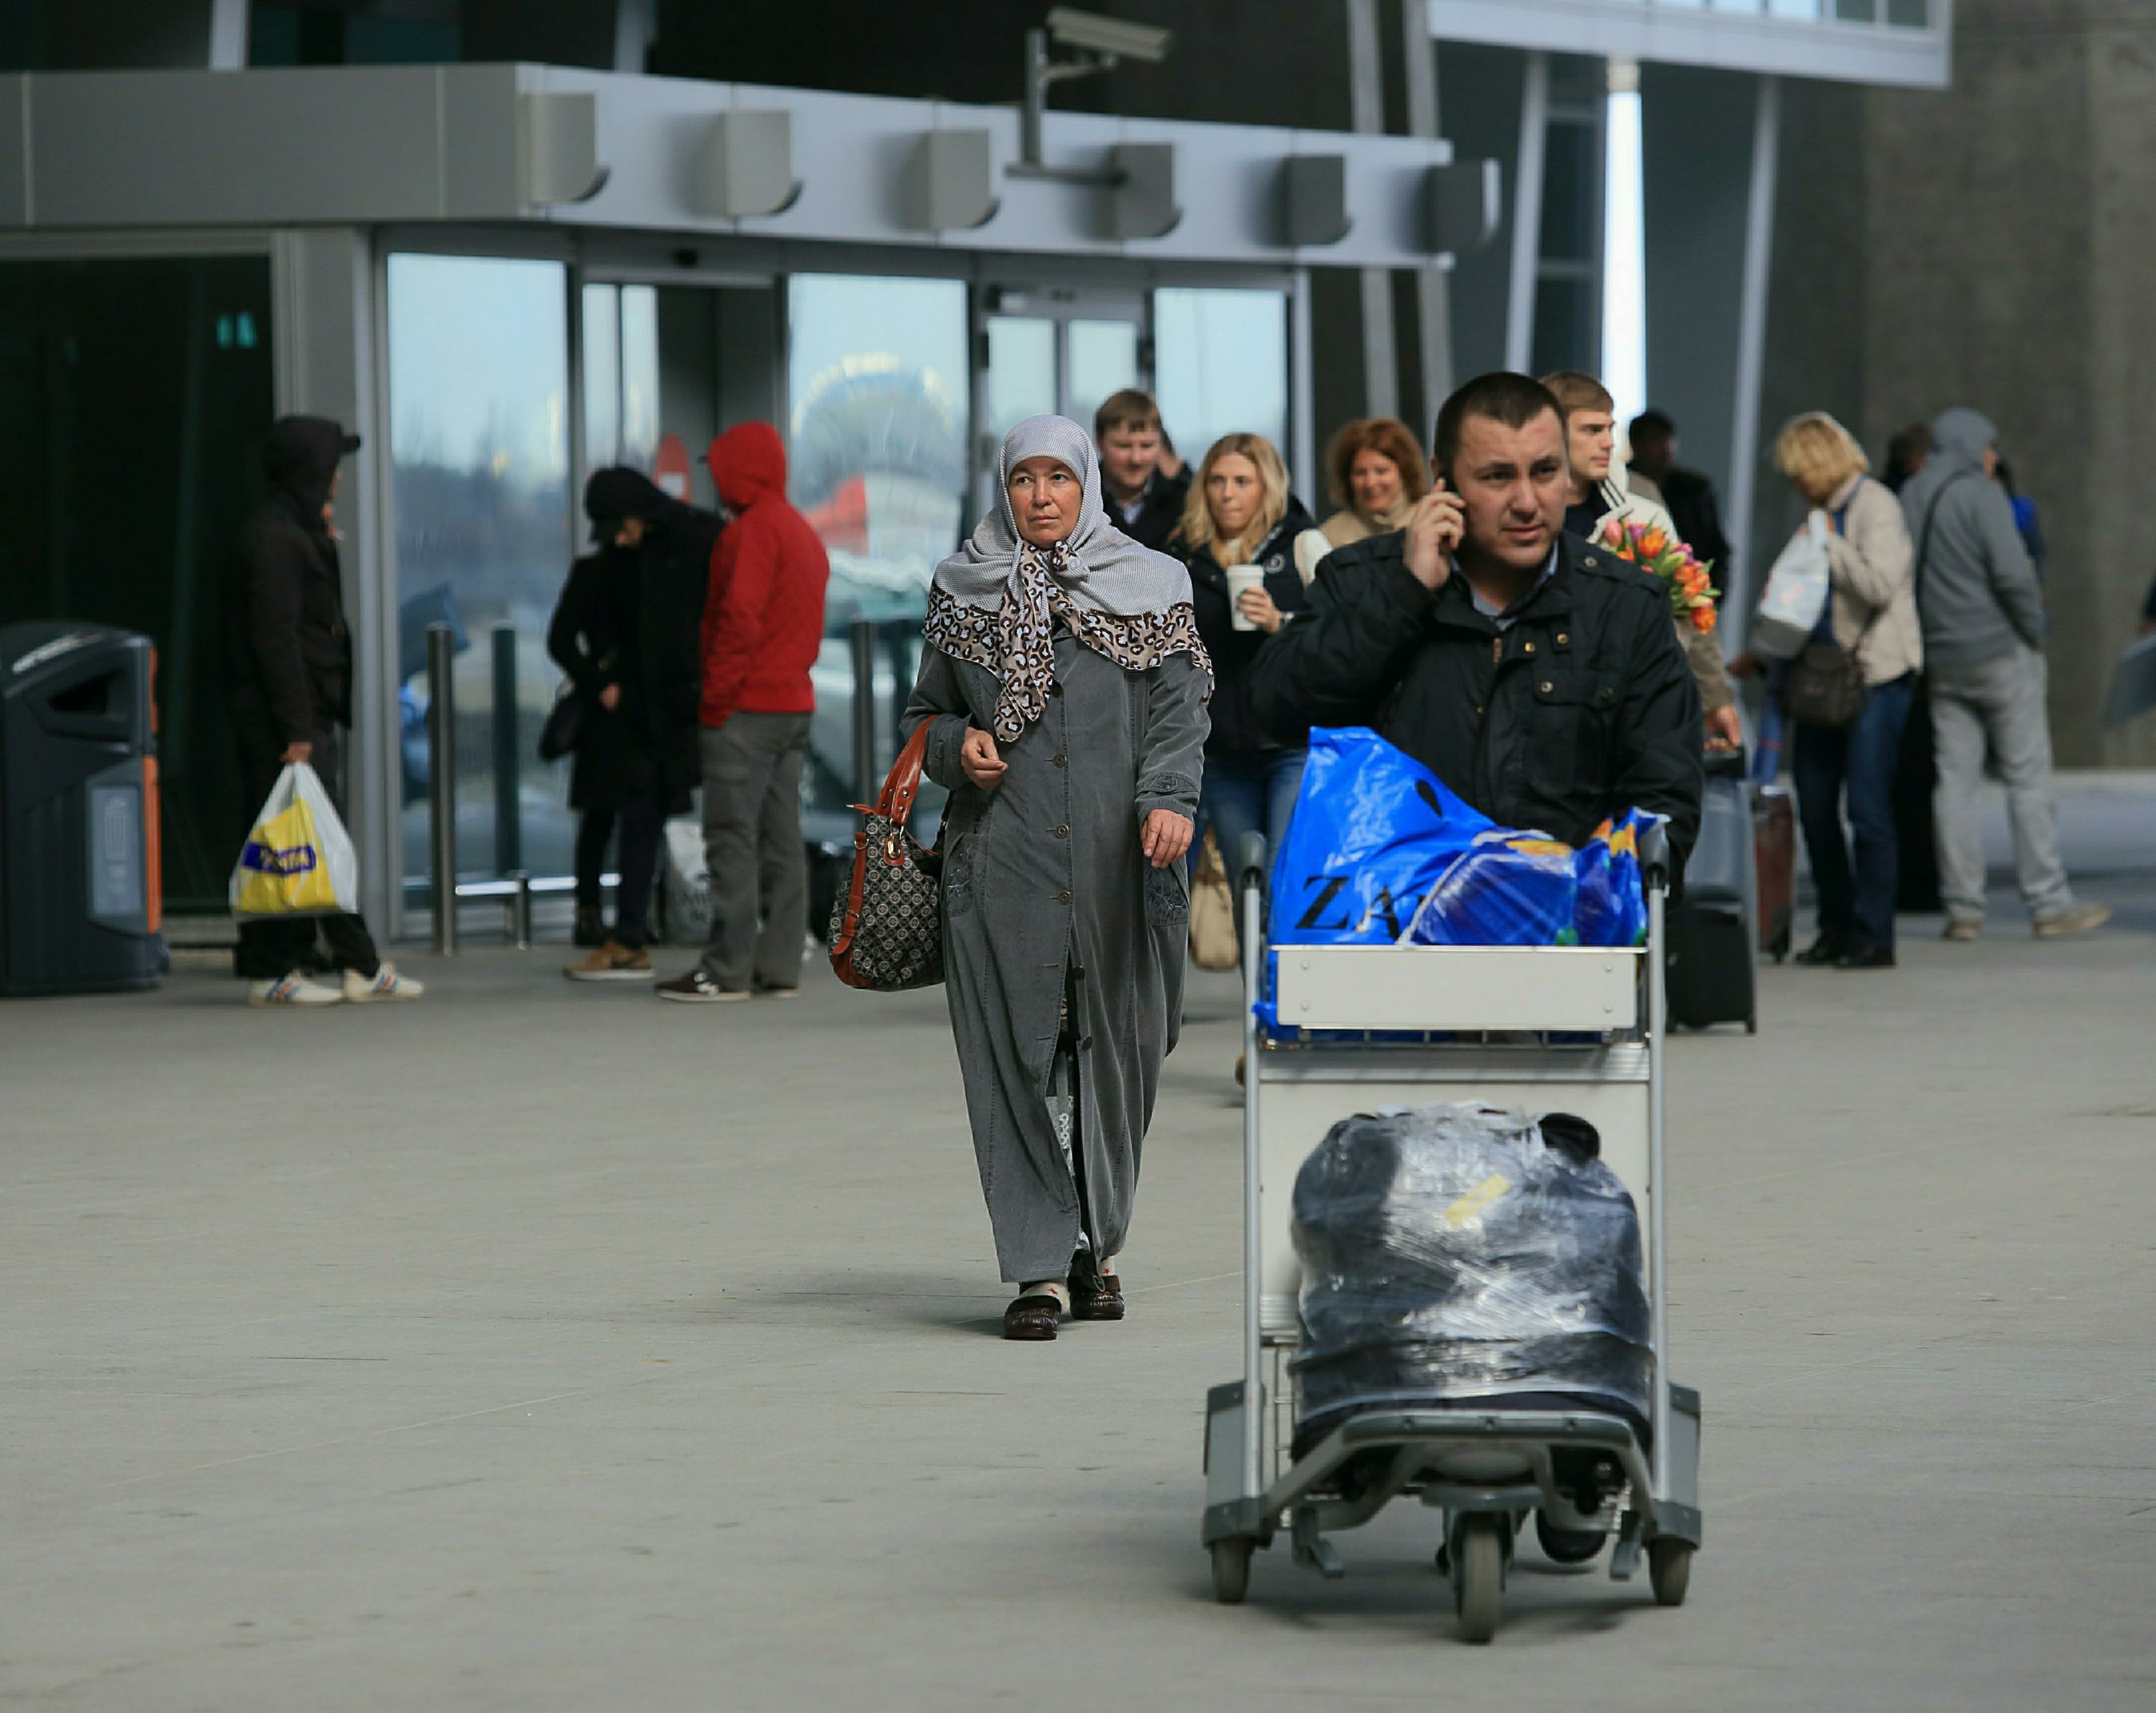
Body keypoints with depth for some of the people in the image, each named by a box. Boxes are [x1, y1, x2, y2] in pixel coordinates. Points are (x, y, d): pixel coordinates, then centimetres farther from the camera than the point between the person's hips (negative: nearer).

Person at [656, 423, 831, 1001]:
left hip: (746, 711, -9)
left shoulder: (754, 531, -12)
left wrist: (716, 697, -15)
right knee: (781, 840, 8)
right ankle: (779, 967, 7)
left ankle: (727, 970, -10)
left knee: (732, 839, -8)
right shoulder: (804, 534, 18)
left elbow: (740, 619, -19)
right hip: (795, 703, 9)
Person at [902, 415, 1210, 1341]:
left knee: (1114, 1054, 3)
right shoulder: (964, 595, 11)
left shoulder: (1150, 588, 8)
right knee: (1018, 1057, -6)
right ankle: (1041, 1268, -6)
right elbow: (924, 714, 18)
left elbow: (1179, 711, 1)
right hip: (1002, 862, 0)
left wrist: (1170, 799, -17)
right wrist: (957, 747, -4)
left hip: (1119, 861, 0)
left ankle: (1096, 1245, 20)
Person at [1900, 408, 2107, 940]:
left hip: (1942, 661, 6)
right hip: (2001, 653, -6)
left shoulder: (1908, 500, 9)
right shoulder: (1980, 496, -11)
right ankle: (2048, 902, -2)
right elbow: (2012, 574, -18)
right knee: (2028, 777, -2)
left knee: (1955, 780, 6)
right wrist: (2035, 632, -5)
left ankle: (1961, 908, 4)